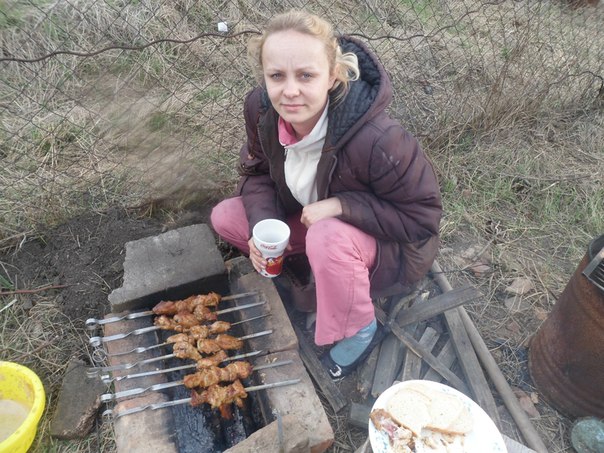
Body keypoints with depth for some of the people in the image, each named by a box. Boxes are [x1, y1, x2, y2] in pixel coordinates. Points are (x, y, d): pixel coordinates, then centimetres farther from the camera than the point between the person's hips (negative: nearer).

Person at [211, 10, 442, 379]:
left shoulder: (378, 140, -37)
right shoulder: (260, 108, -20)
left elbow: (422, 216, -25)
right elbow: (257, 172, -2)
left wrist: (341, 205, -34)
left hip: (390, 243, -5)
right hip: (308, 219, 6)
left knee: (327, 237, -39)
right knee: (225, 218, -3)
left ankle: (360, 331, -9)